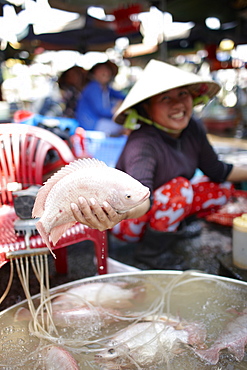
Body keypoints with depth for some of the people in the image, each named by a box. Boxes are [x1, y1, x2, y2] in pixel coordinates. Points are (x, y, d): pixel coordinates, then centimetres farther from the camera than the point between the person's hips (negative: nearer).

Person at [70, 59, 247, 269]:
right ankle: (152, 255, -13)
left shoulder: (193, 128, -10)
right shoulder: (142, 144, -32)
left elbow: (217, 171, 3)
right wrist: (119, 215, -70)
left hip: (165, 209, 7)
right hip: (132, 220, -7)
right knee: (180, 188, -31)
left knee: (223, 187, 0)